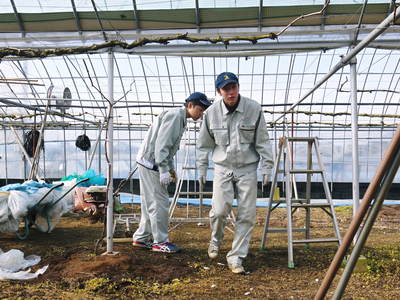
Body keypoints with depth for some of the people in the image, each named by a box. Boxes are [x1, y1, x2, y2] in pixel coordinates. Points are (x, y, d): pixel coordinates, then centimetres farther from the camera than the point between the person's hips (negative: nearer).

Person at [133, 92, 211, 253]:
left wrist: (171, 167, 17)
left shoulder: (180, 119, 17)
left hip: (149, 164, 10)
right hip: (150, 163, -10)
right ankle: (160, 241, 3)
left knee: (150, 203, 14)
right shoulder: (175, 115, -14)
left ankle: (141, 238, 22)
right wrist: (163, 169, -23)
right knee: (159, 203, -5)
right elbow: (162, 144, -22)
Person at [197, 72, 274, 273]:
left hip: (247, 168, 0)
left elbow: (262, 141, 0)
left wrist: (267, 166, -3)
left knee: (247, 215, -2)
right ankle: (216, 240, 24)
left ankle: (236, 257, 11)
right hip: (222, 167, 0)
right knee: (220, 210, -10)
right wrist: (202, 168, 10)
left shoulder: (254, 109, -6)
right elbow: (204, 143, 9)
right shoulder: (211, 113, -3)